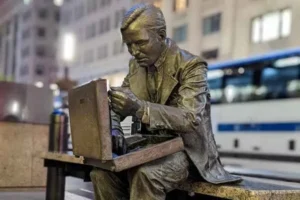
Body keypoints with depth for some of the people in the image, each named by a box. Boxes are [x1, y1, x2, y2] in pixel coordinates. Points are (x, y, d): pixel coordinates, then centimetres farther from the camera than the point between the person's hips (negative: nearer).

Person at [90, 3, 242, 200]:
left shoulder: (191, 65, -13)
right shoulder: (136, 65, 7)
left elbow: (190, 119, -26)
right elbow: (116, 106, 8)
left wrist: (140, 108, -41)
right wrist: (112, 131, -17)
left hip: (185, 150, -6)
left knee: (145, 173, -34)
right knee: (102, 169, -19)